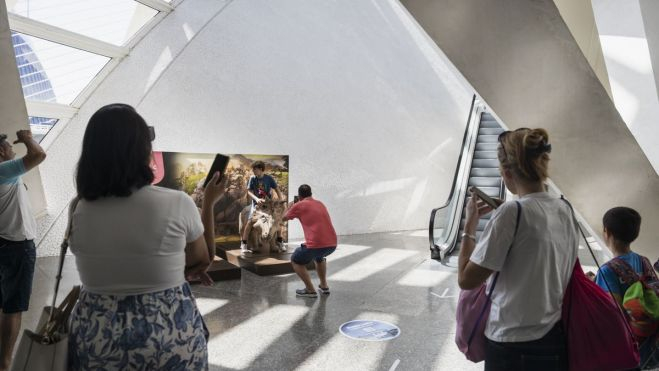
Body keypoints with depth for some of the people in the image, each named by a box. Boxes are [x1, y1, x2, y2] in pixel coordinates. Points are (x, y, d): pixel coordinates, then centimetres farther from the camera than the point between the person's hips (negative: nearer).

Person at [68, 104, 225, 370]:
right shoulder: (176, 204, -17)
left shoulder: (79, 211, -5)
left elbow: (120, 269, 6)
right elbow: (203, 260, 0)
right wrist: (209, 202, 8)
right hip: (169, 338, -3)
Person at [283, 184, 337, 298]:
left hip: (315, 244, -6)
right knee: (319, 256, 38)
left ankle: (310, 290, 9)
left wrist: (290, 206, 37)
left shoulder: (298, 205, 3)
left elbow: (284, 218, 19)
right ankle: (324, 286, 31)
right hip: (332, 244, 6)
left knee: (295, 260, 20)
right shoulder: (320, 204, 19)